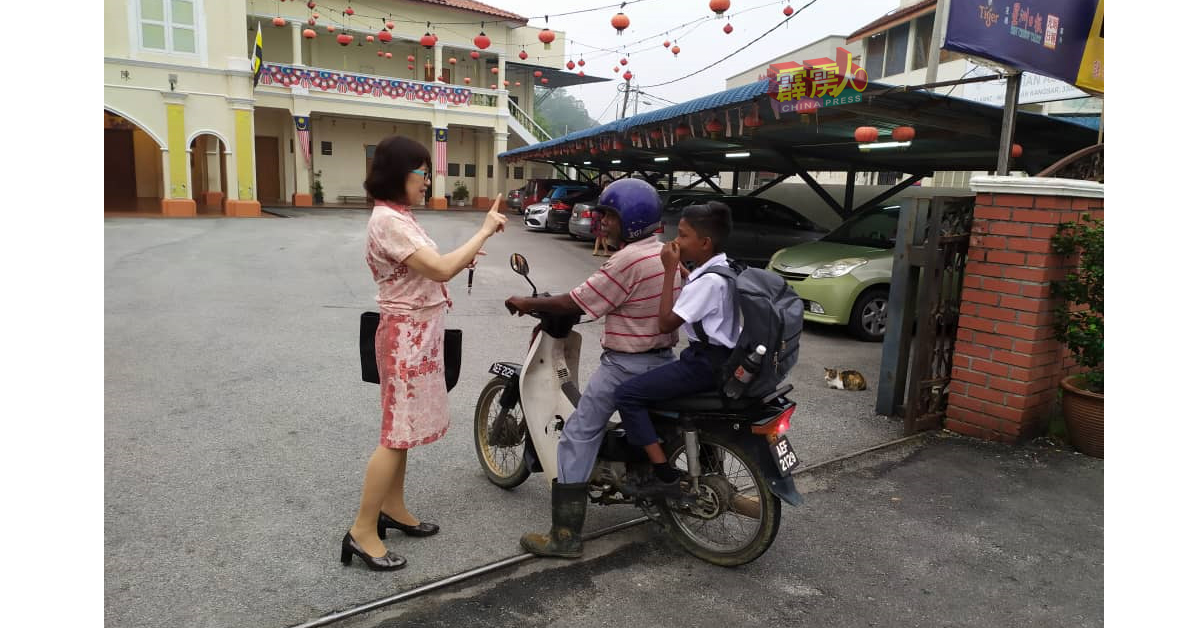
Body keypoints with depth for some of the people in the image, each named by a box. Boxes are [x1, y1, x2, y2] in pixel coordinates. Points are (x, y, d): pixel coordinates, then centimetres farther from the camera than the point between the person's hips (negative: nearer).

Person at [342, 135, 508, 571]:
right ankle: (362, 531, 5)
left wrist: (460, 262, 5)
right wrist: (484, 231, -19)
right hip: (408, 335, -10)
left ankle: (393, 509, 28)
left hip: (418, 333, 10)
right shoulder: (388, 220, -19)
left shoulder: (398, 217, 14)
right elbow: (440, 270, -27)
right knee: (397, 434, -5)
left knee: (403, 428, 16)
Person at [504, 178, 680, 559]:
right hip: (664, 359, 9)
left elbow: (576, 303, -18)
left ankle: (566, 535, -5)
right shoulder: (668, 253, 7)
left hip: (626, 366, -9)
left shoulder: (627, 260, -20)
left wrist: (527, 304, -5)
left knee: (578, 437, -5)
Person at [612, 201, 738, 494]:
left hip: (706, 364, -11)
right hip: (716, 358, 11)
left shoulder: (710, 280, -23)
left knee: (627, 394, -13)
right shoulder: (723, 268, 9)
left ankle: (665, 475, -12)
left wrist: (670, 270, -20)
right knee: (644, 379, 27)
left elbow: (666, 323, -22)